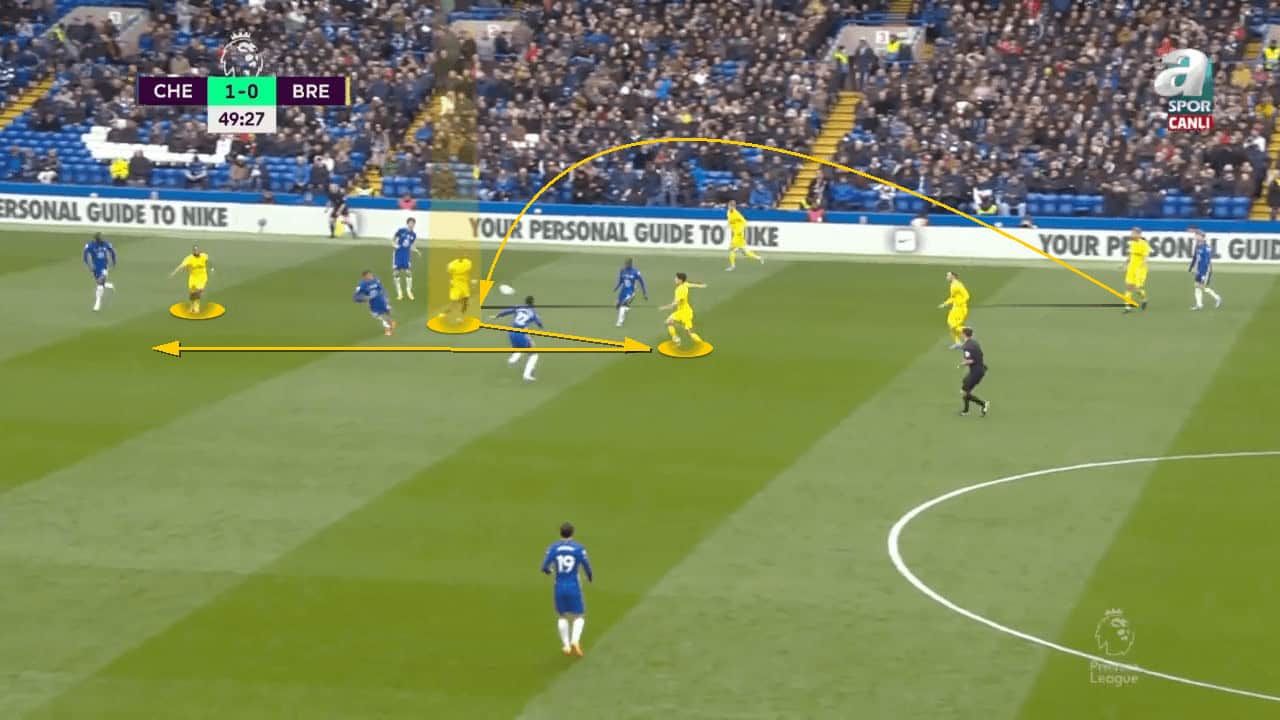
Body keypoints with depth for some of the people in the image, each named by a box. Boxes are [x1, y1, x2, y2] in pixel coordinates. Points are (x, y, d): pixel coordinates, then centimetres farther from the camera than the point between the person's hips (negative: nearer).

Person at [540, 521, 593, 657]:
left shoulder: (553, 548, -3)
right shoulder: (578, 548, -8)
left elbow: (544, 567, -7)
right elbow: (586, 566, -7)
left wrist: (550, 571, 18)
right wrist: (590, 578, 15)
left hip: (559, 587, 2)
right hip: (574, 587, -2)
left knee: (562, 616, 18)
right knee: (579, 616, 10)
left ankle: (566, 645, 15)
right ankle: (575, 640, -13)